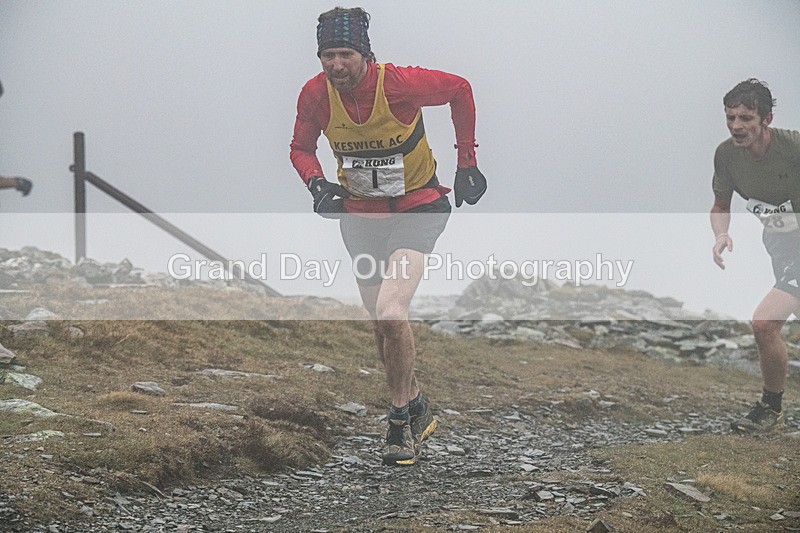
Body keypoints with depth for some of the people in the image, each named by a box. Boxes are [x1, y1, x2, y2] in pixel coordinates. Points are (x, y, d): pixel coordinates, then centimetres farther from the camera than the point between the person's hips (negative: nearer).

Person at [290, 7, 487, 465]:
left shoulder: (399, 83, -25)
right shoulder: (315, 95, -15)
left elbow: (460, 90, -7)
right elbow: (301, 148, 3)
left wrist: (467, 162, -2)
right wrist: (316, 183, -18)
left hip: (417, 207, -5)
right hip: (360, 212, 5)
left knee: (390, 312, -23)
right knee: (383, 324, 11)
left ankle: (402, 420, -5)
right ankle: (418, 411, 33)